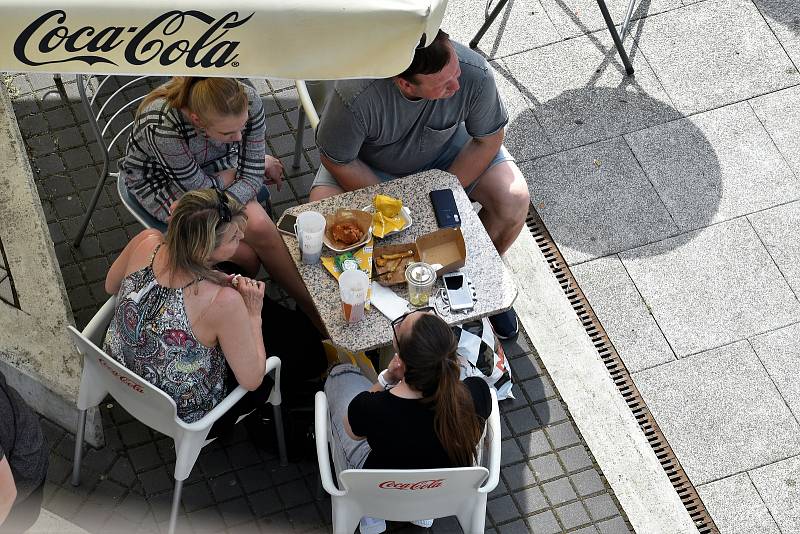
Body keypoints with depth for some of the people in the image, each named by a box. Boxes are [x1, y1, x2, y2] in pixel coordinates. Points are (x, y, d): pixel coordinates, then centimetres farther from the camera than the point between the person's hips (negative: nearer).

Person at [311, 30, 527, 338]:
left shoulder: (475, 74, -33)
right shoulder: (355, 94, -39)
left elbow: (488, 139, -14)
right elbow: (337, 160, -21)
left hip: (446, 151, 2)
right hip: (370, 165, -2)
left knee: (514, 201, -19)